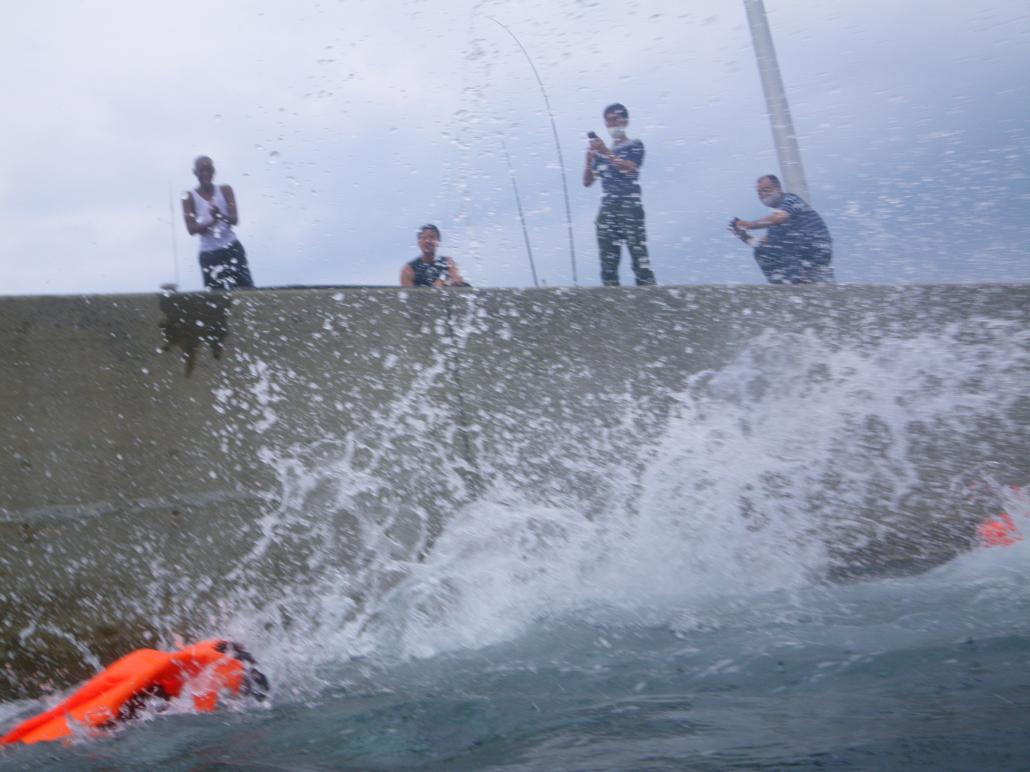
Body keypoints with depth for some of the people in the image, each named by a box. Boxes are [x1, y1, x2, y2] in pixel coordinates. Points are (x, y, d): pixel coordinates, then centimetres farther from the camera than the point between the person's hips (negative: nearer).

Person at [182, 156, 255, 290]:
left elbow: (235, 219, -6)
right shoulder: (190, 198, -1)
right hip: (209, 254, -1)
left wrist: (221, 215, -28)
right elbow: (192, 229, -7)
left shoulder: (225, 191, 3)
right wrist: (212, 222, -23)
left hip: (232, 249, 1)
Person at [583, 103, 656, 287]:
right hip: (607, 210, 6)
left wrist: (606, 152, -18)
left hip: (630, 207, -5)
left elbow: (629, 168, -11)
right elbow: (587, 182, 18)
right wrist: (589, 158, 2)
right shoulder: (601, 153, 22)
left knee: (639, 258, -16)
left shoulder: (634, 146, 8)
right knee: (608, 262, -1)